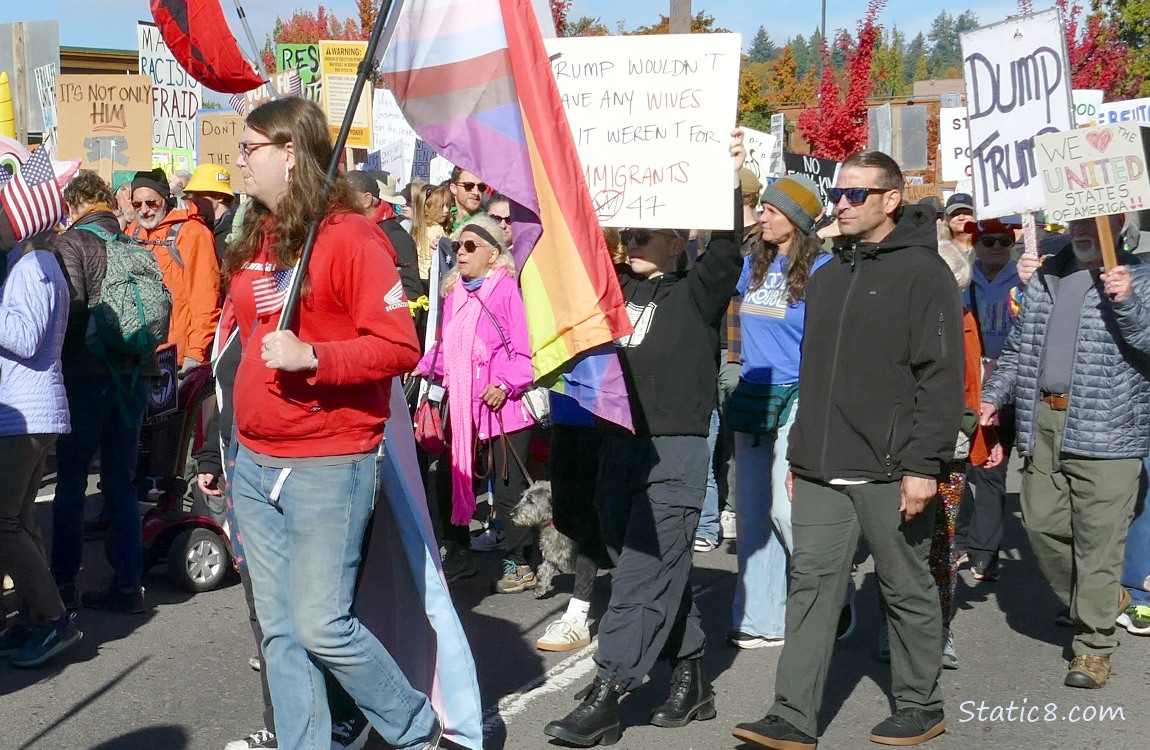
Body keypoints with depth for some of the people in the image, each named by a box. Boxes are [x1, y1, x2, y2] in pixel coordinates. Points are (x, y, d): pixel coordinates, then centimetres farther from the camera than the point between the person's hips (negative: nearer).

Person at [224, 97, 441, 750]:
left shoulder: (351, 236, -11)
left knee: (320, 625, -5)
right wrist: (229, 445, 21)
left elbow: (399, 347, -16)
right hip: (255, 465, 8)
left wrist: (311, 356, -26)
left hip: (328, 467, -8)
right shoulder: (256, 240, 13)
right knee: (280, 629, 9)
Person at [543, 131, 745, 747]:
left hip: (675, 449, -6)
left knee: (644, 575, -7)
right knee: (660, 574, 13)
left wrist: (729, 182, -26)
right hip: (618, 445, 6)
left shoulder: (695, 293, 0)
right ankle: (691, 678, 25)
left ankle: (605, 697, -7)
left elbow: (725, 251, -17)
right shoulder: (615, 287, 14)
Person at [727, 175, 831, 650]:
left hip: (795, 400, -7)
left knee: (786, 508, -10)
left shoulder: (821, 269, -7)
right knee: (753, 512, 8)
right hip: (751, 395, 7)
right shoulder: (752, 264, 11)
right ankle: (761, 620, 17)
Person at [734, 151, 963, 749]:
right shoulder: (827, 277, 16)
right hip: (822, 472, 6)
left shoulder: (923, 273, -5)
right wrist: (800, 454, 18)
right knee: (811, 584, 2)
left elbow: (942, 378, -12)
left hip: (889, 473, -6)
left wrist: (924, 464, -17)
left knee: (907, 589, 7)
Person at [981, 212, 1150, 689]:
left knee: (1097, 539, -4)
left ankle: (1094, 645, 9)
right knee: (1041, 524, 9)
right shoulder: (1046, 278, 18)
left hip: (1104, 431, -6)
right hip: (1042, 422, 6)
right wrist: (995, 394, 14)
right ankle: (1105, 601, 31)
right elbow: (1019, 345, 23)